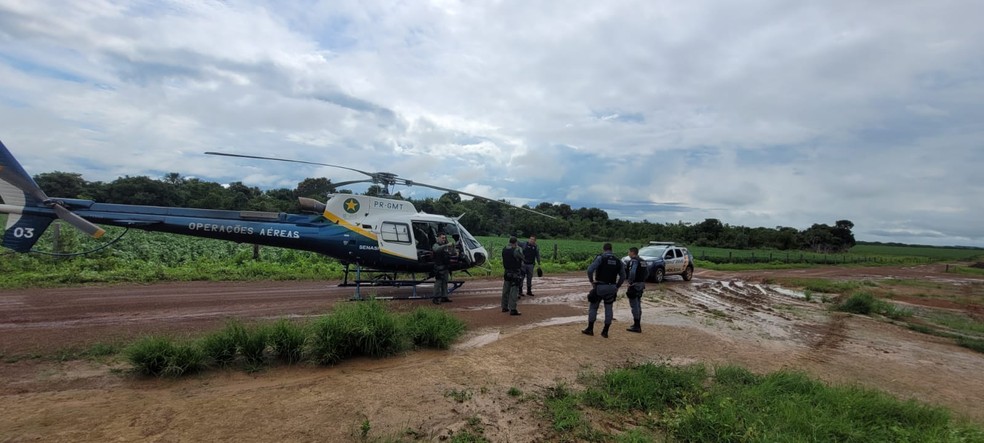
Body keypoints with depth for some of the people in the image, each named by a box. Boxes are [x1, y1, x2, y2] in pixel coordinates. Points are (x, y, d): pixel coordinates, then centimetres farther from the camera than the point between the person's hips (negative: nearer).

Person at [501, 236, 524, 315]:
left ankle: (504, 307, 28)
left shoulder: (504, 249, 0)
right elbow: (522, 257, -8)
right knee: (514, 291, -4)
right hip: (515, 273, -7)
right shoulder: (516, 250, -20)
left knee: (506, 290, 17)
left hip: (507, 272, 7)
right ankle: (512, 309, -4)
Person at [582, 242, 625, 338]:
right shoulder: (618, 261, 8)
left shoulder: (600, 258, -6)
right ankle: (605, 331, 14)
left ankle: (590, 329, 12)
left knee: (593, 307, 9)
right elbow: (623, 276, 10)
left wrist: (591, 281, -6)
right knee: (608, 308, 11)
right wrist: (617, 287, 15)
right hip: (612, 288, 4)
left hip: (600, 287, -4)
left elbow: (590, 270, -18)